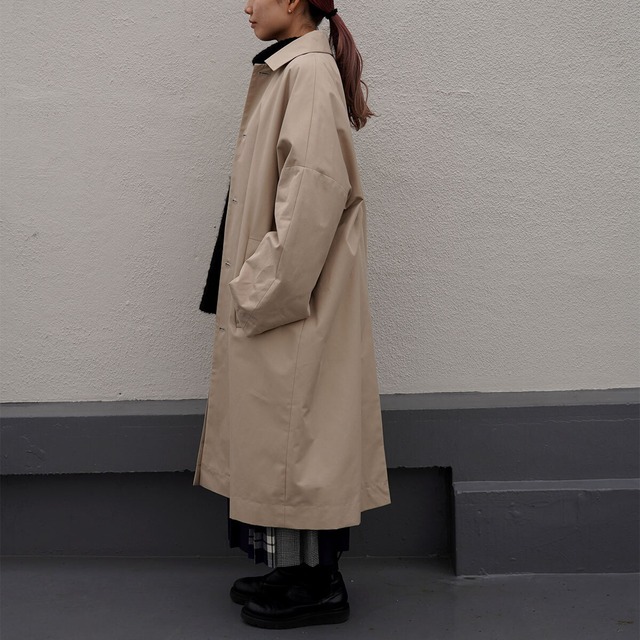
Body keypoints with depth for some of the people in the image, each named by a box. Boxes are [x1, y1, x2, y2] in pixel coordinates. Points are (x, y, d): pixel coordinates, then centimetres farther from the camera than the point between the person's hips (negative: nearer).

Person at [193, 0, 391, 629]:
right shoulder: (287, 70, 17)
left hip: (292, 296, -10)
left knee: (293, 430, -2)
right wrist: (253, 283, 15)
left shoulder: (309, 69, -12)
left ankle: (315, 584, 12)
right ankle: (295, 567, 26)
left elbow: (316, 185, -22)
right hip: (272, 295, 10)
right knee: (282, 432, 14)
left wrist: (269, 287, -20)